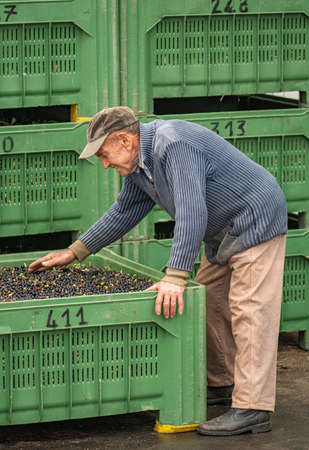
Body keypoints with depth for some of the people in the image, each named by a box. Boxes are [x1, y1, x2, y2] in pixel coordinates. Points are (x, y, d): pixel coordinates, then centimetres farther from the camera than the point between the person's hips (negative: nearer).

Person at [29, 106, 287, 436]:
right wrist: (73, 253, 18)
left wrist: (175, 278, -36)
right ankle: (222, 384, 27)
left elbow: (191, 212, -34)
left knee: (249, 310, -15)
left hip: (256, 222, -10)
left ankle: (252, 409, -19)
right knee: (208, 302, 14)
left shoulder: (174, 144, -27)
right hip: (224, 234, 10)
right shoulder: (139, 165, 6)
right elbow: (123, 213, 19)